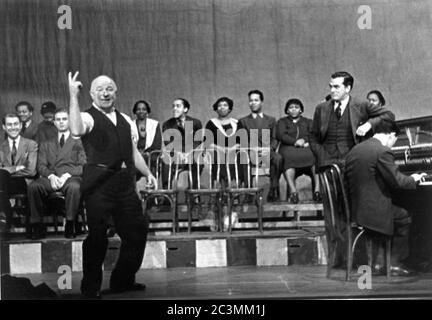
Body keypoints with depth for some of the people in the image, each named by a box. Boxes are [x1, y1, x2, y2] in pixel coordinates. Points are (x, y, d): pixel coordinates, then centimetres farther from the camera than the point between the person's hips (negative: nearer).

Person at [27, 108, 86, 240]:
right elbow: (41, 166, 14)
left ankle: (70, 226, -28)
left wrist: (67, 175, -12)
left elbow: (83, 166, 6)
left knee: (74, 187, -39)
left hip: (71, 177, -2)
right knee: (33, 186, -31)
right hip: (50, 178, 2)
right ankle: (37, 227, -23)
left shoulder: (78, 142, 17)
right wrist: (51, 176, -9)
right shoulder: (45, 144, 27)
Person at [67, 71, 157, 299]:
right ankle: (91, 287, 11)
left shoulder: (126, 121, 17)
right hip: (98, 183, -6)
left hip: (125, 182, 6)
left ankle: (122, 280, 27)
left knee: (137, 231, 10)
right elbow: (76, 130, -27)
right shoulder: (88, 118, -3)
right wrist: (73, 97, -29)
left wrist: (147, 173, 16)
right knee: (97, 235, -5)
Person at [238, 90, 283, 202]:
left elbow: (275, 139, 13)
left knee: (278, 158, -35)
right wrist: (251, 148, -10)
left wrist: (269, 148, -10)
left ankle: (274, 190, -31)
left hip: (267, 151, 1)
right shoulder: (243, 121, 23)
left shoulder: (271, 120, 24)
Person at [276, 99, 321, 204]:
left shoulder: (308, 122, 29)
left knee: (314, 156, -36)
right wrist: (295, 141, -11)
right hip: (288, 148, -1)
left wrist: (304, 140, -10)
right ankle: (293, 191, -50)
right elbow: (280, 135, 6)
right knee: (289, 157, -39)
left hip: (306, 148, 1)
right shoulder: (282, 121, 26)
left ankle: (317, 190, -45)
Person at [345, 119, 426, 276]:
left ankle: (377, 261, 25)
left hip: (354, 209, 8)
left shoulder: (354, 150, 10)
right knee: (404, 218, 17)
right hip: (373, 210, -8)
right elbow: (397, 181, -16)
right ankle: (395, 263, 19)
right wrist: (413, 179, 6)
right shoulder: (383, 152, -15)